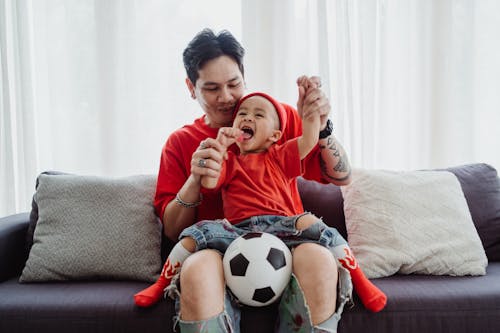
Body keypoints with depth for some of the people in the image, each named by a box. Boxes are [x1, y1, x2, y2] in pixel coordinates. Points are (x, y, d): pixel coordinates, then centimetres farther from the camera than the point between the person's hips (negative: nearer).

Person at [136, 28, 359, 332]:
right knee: (197, 269, -36)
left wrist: (320, 127, -11)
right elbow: (172, 230, 6)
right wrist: (195, 179, -13)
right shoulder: (180, 142, 11)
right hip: (217, 250, 0)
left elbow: (341, 177, 7)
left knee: (319, 258, -33)